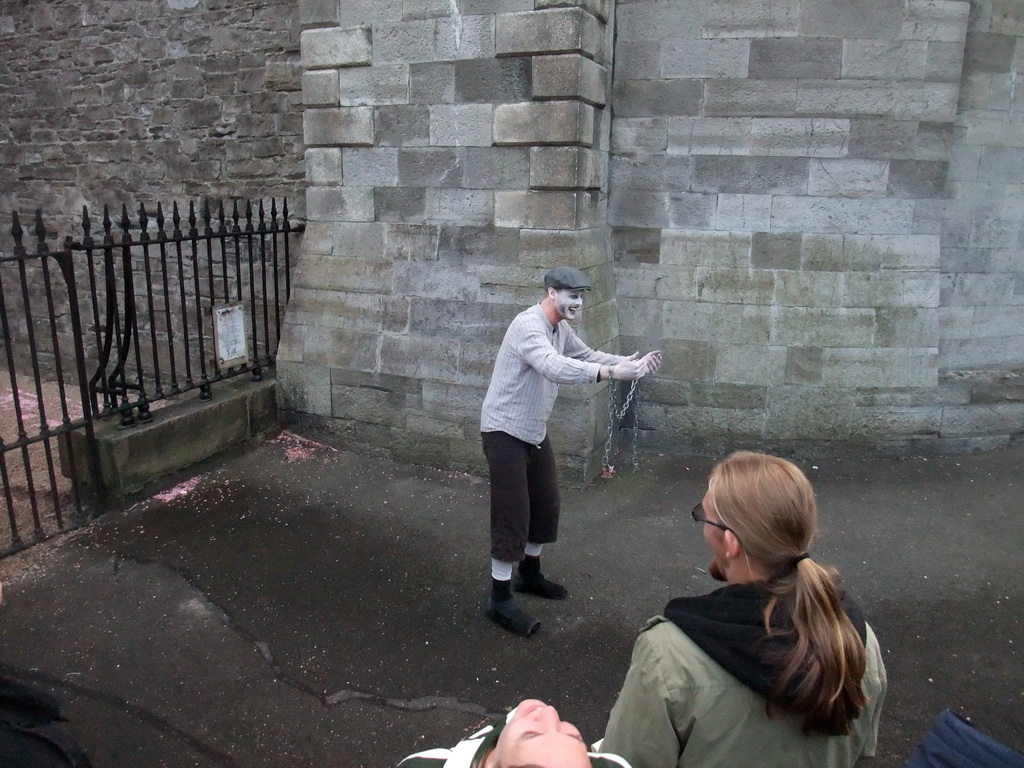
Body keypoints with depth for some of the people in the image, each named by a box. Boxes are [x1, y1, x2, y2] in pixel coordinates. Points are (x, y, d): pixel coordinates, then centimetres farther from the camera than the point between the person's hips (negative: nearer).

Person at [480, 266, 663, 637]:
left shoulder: (561, 328, 6)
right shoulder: (528, 325, -24)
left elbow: (587, 355, 14)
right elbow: (555, 367, -40)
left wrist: (631, 364, -1)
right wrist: (611, 373, -45)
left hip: (535, 431, 10)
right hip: (505, 431, -9)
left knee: (546, 505, 17)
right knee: (512, 514, -5)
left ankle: (529, 573, 37)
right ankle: (500, 598, 7)